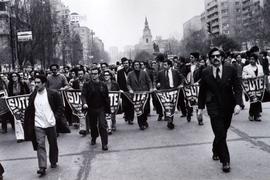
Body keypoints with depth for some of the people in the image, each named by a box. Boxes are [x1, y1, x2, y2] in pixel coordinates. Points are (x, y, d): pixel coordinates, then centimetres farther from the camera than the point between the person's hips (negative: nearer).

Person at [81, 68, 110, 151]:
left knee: (102, 125, -10)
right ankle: (94, 138, 41)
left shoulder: (103, 85, 1)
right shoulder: (87, 84, -3)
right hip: (91, 109, 1)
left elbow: (106, 97, 5)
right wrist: (84, 103, -33)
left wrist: (108, 109, 4)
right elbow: (83, 95, -13)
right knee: (92, 125, 15)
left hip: (101, 108, -1)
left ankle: (104, 143, -4)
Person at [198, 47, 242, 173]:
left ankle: (216, 152, 39)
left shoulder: (230, 70, -2)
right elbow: (202, 91, 6)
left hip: (228, 107, 2)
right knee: (220, 135, -7)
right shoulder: (205, 72, -2)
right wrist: (200, 107, 7)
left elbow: (237, 87, -3)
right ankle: (225, 161, 5)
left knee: (221, 134, 12)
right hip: (214, 107, -2)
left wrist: (238, 103, -14)